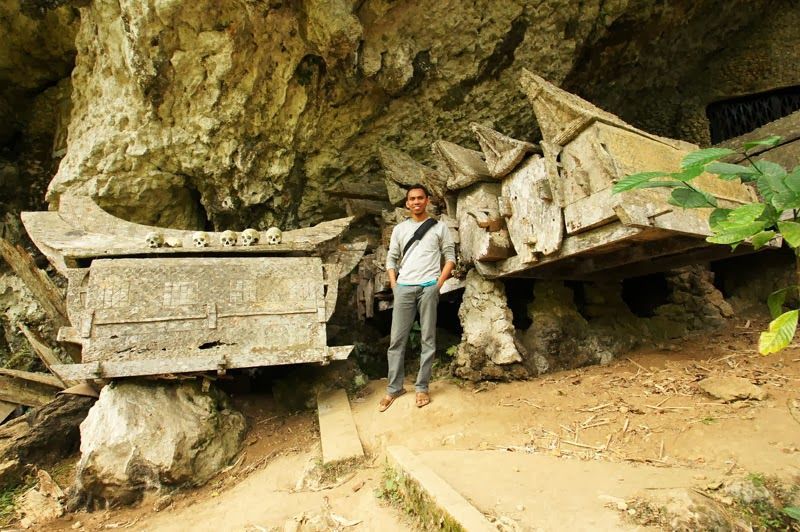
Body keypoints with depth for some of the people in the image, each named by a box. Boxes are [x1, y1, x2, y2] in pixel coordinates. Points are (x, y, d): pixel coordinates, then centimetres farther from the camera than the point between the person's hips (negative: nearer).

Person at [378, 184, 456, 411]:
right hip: (404, 288, 2)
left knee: (428, 339, 2)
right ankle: (394, 388, 11)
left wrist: (439, 283, -4)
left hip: (428, 287, -2)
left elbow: (450, 257, 7)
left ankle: (422, 387, 11)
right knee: (397, 340, 1)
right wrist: (394, 284, 2)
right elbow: (391, 258, 15)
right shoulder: (399, 229, 15)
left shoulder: (439, 227, 9)